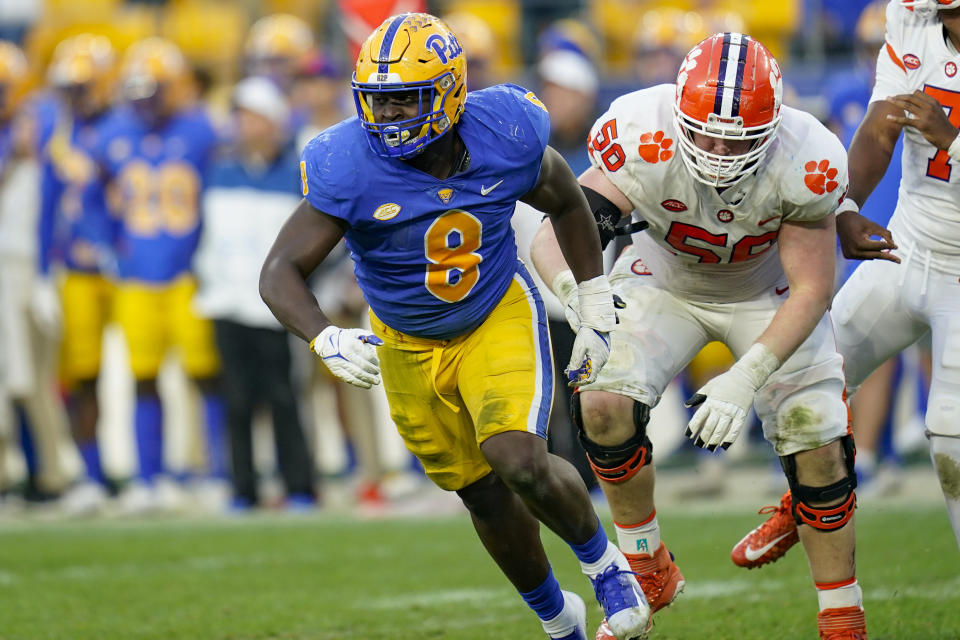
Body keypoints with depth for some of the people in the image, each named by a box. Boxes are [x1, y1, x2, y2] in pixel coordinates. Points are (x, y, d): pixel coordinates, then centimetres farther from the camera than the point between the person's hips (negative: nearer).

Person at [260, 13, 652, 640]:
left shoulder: (504, 136, -20)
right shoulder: (349, 169, -26)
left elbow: (566, 203, 1)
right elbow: (281, 272, -26)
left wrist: (597, 312, 4)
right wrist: (326, 340, -46)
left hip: (500, 315, -1)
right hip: (408, 346, 1)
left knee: (519, 460, -23)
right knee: (486, 495, 9)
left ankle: (602, 559, 7)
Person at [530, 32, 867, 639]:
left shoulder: (804, 162, -33)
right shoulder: (644, 142, -34)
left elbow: (812, 289, -25)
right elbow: (554, 236, -35)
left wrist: (747, 377, -37)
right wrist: (579, 293, -58)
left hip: (769, 293, -1)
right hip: (667, 284, 1)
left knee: (820, 447, -12)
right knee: (605, 405, -21)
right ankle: (648, 573, 0)